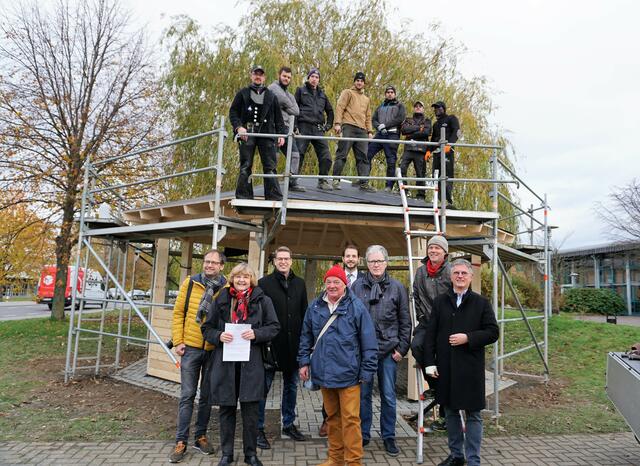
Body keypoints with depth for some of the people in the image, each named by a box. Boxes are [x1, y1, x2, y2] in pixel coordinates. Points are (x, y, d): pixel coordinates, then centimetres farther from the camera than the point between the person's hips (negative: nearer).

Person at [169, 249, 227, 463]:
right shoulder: (190, 283, -2)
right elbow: (179, 312, 1)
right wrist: (178, 341, -4)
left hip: (215, 350, 1)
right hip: (191, 347, 0)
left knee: (207, 396, 12)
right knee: (187, 395, 5)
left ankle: (201, 436, 28)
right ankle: (181, 441, 16)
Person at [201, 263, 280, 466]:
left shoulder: (262, 300, 2)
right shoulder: (221, 300, 6)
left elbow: (274, 327, 2)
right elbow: (207, 328, 9)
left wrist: (257, 334, -15)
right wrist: (218, 336, -11)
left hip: (251, 363, -1)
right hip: (225, 362, 1)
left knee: (251, 410, 6)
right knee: (226, 409, 11)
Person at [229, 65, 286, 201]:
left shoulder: (271, 96, 20)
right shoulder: (243, 93, 14)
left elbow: (278, 117, 17)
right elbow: (233, 112, 6)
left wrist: (281, 133, 4)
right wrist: (238, 127, -11)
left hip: (266, 134, 1)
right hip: (247, 133, -1)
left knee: (270, 167, -4)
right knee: (245, 167, -3)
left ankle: (275, 198, -4)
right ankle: (244, 197, 0)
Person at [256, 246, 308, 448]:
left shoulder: (299, 284, 8)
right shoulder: (264, 283, -4)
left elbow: (304, 313, 10)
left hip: (293, 345, 4)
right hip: (271, 343, -4)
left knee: (291, 385, 15)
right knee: (264, 386, 4)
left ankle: (289, 424, 31)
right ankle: (258, 428, 17)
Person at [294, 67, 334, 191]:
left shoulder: (322, 94, 22)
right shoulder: (301, 90, 10)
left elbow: (330, 111, 31)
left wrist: (328, 125, 17)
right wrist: (295, 126, -7)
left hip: (318, 129, 4)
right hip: (304, 127, -4)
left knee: (326, 157, -3)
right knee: (298, 155, -7)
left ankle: (323, 180, 8)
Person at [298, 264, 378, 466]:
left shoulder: (356, 307, -8)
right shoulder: (315, 307, 5)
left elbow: (369, 343, -7)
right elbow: (306, 336, 15)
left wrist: (367, 371, -7)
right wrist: (304, 362, 12)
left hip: (348, 374, -4)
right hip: (324, 372, 5)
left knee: (350, 419, 0)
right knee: (332, 417, 18)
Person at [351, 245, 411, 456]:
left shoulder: (397, 287, 1)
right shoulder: (357, 287, 1)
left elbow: (405, 321, 4)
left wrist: (402, 348, -1)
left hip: (388, 351, 0)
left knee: (388, 396, 9)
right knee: (363, 394, 11)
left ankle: (389, 437, 25)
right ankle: (363, 435, 27)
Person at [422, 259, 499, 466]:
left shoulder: (481, 303, 1)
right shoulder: (440, 302, 6)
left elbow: (493, 332, -2)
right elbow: (430, 333, 4)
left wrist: (468, 338, -15)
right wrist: (430, 362, -2)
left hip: (471, 368, -2)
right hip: (445, 367, 3)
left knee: (473, 415, 6)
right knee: (451, 412, 15)